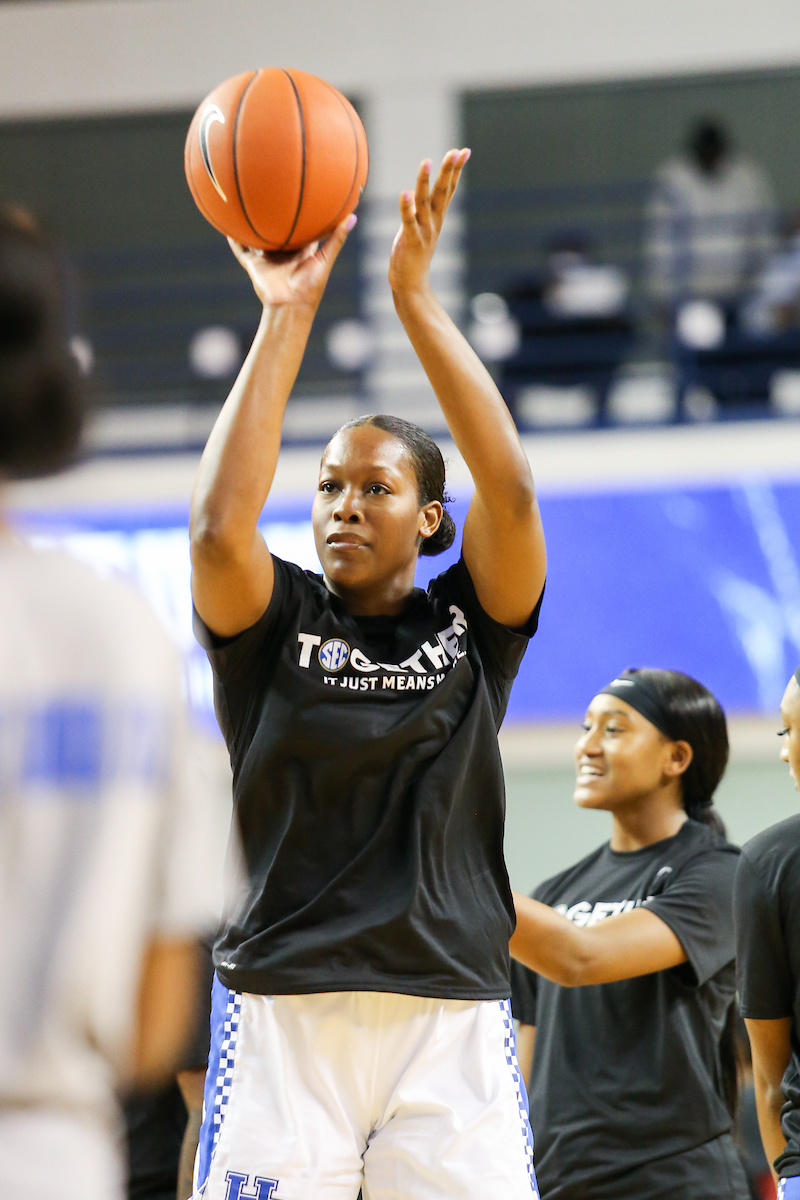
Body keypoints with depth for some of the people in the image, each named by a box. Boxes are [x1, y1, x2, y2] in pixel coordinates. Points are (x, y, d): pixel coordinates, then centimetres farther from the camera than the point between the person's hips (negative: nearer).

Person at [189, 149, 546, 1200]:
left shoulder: (471, 623, 10)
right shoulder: (274, 622, 8)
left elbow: (511, 492, -8)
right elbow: (220, 525, -12)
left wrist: (416, 297, -11)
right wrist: (286, 316, -11)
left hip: (451, 1014, 1)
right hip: (284, 1008, -1)